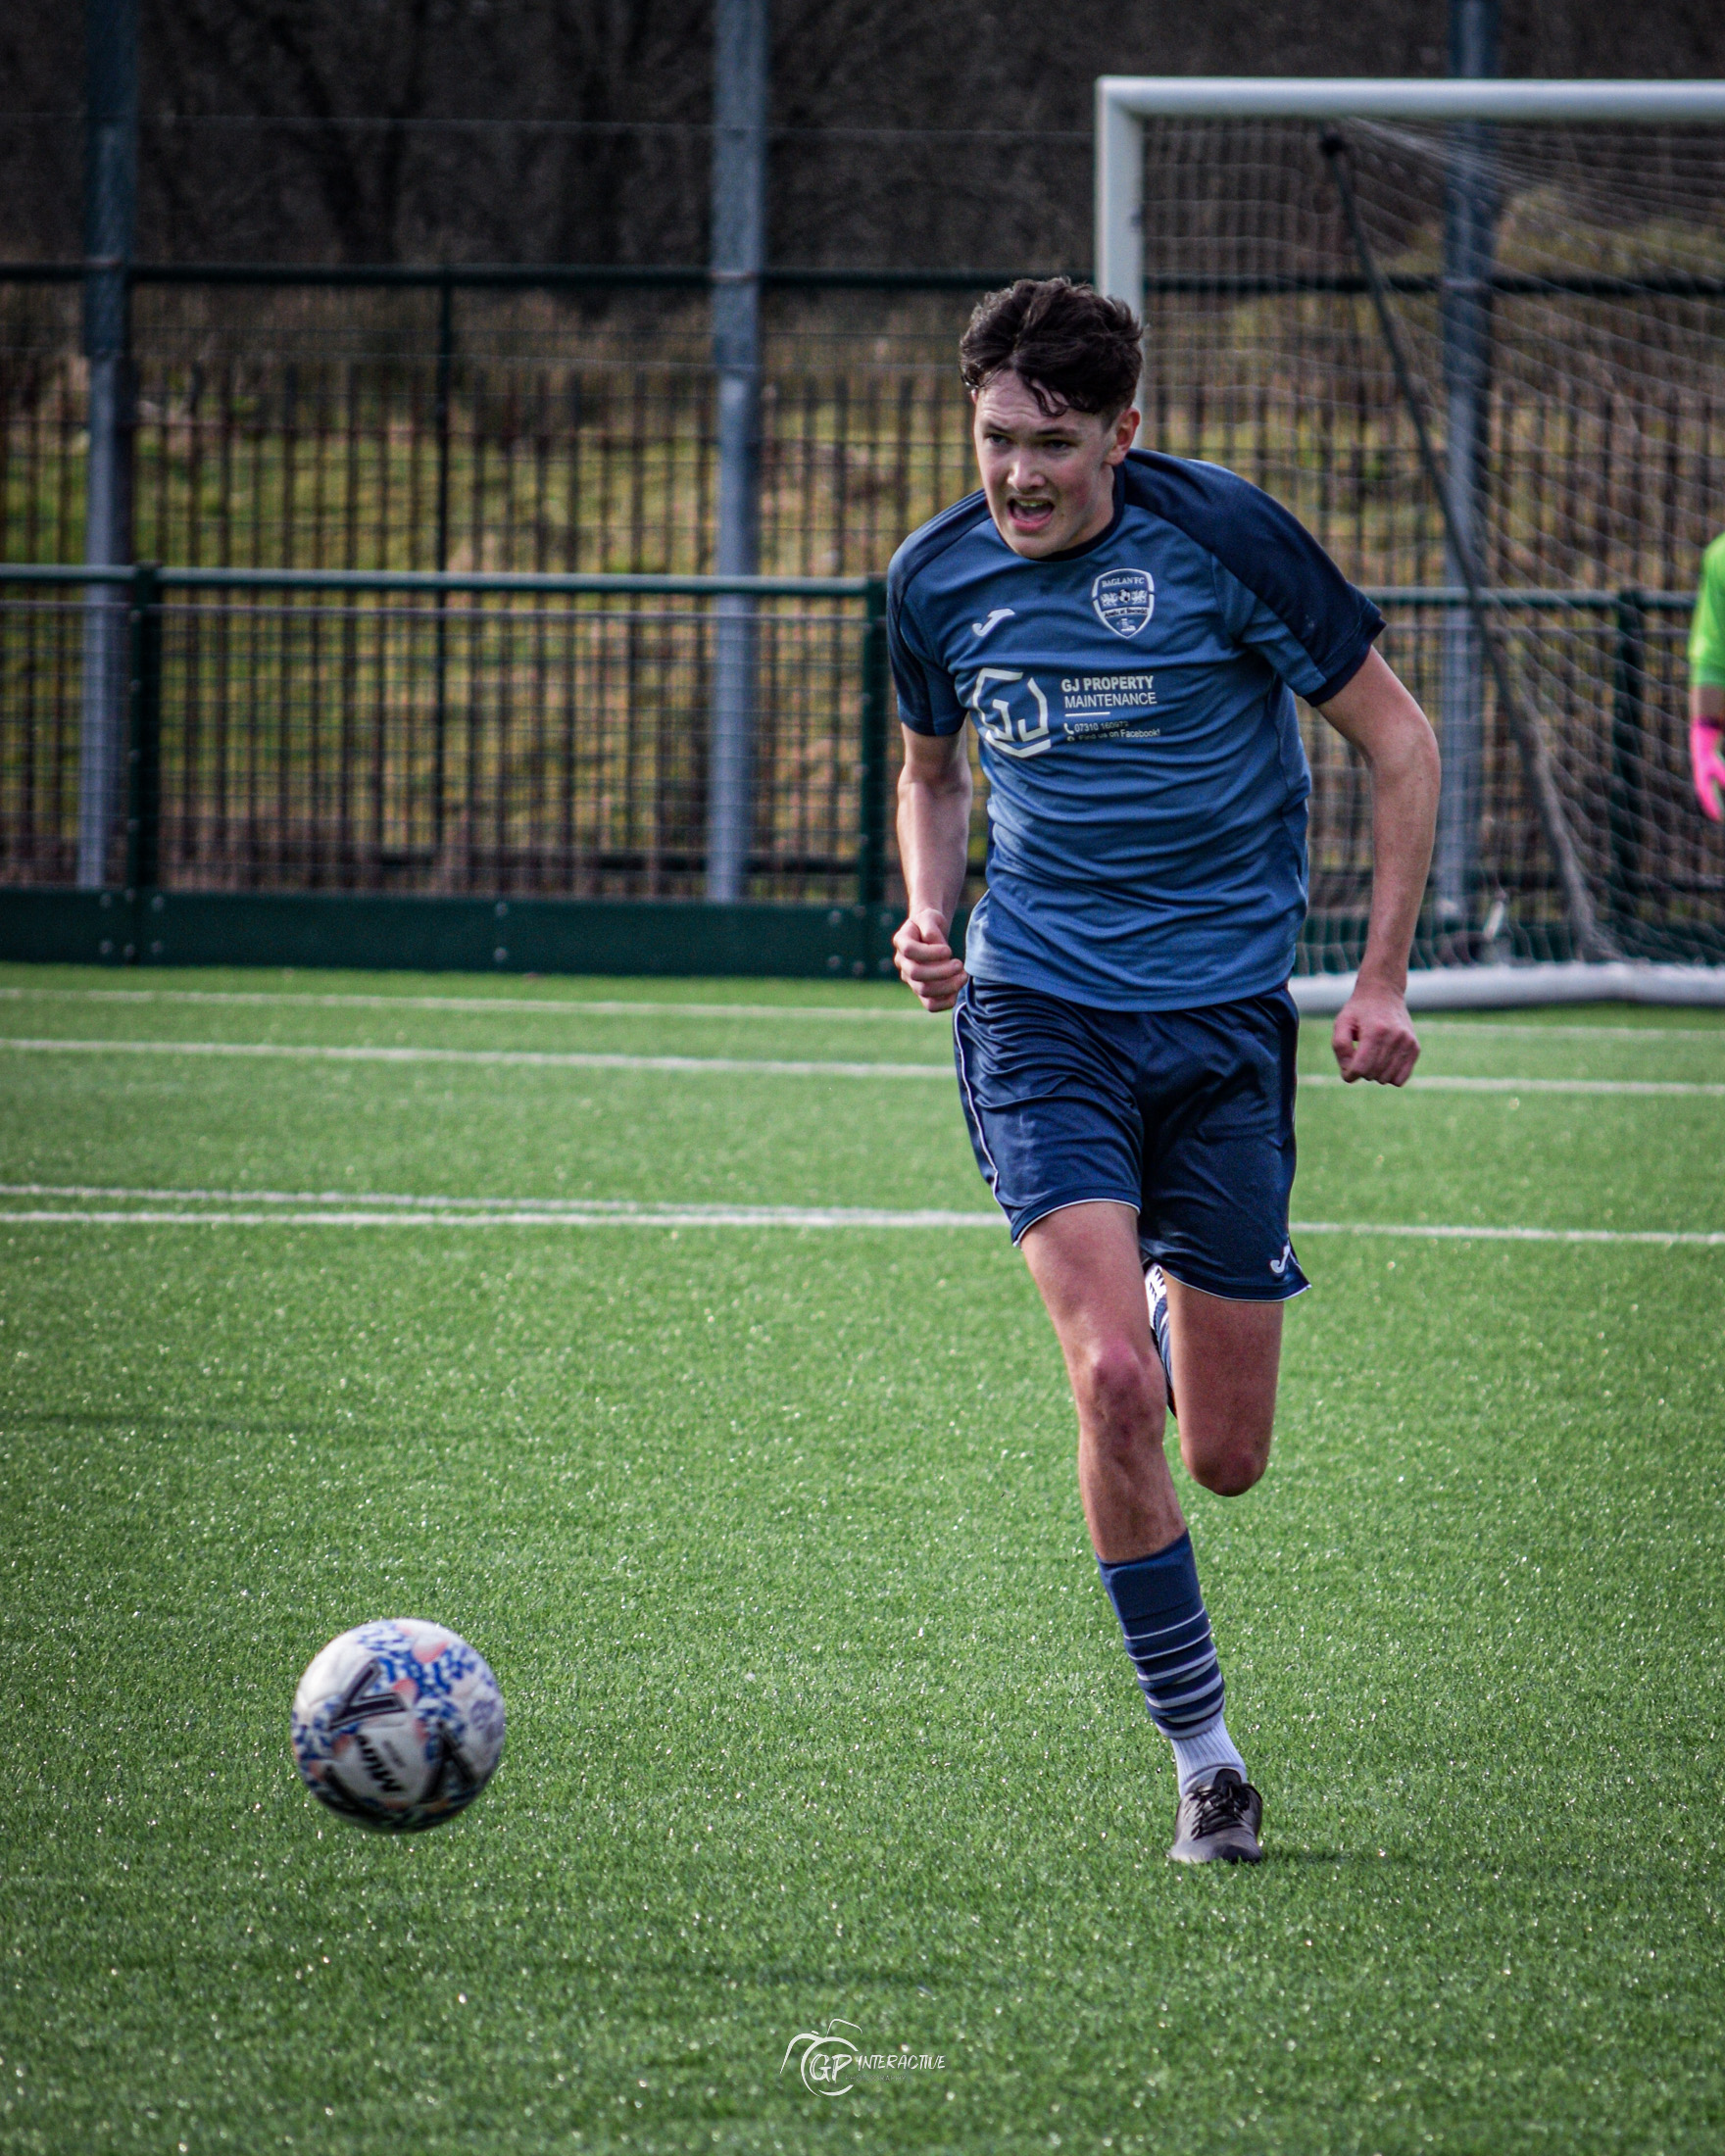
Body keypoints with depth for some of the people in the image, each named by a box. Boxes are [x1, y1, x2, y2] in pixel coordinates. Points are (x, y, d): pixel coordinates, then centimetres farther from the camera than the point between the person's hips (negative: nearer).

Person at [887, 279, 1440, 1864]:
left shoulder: (1219, 534, -10)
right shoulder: (936, 578, 0)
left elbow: (1398, 741, -1)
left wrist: (1384, 982, -4)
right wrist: (931, 915, 1)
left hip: (1226, 1011, -1)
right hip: (1039, 1010, 1)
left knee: (1226, 1459, 4)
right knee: (1113, 1383, -21)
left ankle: (1179, 1305, 43)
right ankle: (1204, 1759, -7)